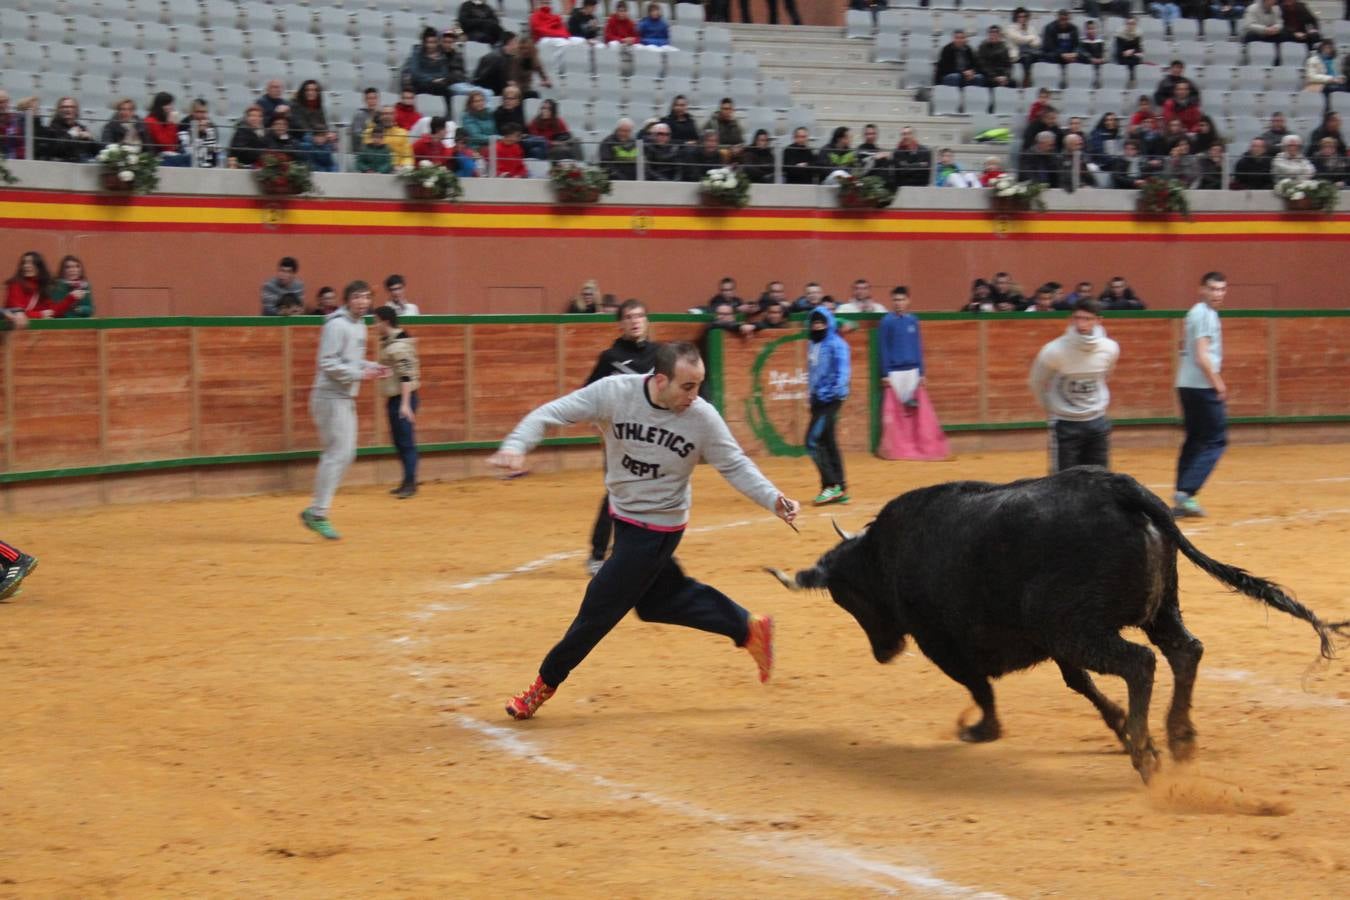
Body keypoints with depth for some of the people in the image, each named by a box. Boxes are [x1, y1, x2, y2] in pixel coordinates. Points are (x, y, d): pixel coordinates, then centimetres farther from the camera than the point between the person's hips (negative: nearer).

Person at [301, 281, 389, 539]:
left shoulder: (359, 325, 14)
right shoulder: (337, 325, -15)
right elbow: (328, 363, -20)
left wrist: (372, 367, 6)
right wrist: (359, 374, -22)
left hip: (346, 399, 10)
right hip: (331, 397, -10)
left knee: (345, 454, 10)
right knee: (336, 454, -11)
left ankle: (315, 511, 15)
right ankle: (318, 514, -6)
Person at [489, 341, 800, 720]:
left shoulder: (703, 417, -20)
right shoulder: (614, 393, -20)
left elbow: (735, 465, -9)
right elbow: (552, 413, -21)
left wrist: (773, 499, -22)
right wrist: (516, 446, -38)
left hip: (657, 528, -4)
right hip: (624, 516, 4)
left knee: (601, 606, 0)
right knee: (658, 598, 18)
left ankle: (546, 683, 19)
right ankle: (747, 628, 34)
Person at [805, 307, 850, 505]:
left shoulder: (836, 344, -9)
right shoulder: (814, 345, 16)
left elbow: (842, 368, -18)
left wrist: (837, 389, -29)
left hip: (829, 398, -9)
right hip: (818, 398, 9)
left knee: (813, 441, -14)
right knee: (827, 443, 11)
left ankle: (831, 485, -11)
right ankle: (840, 489, 16)